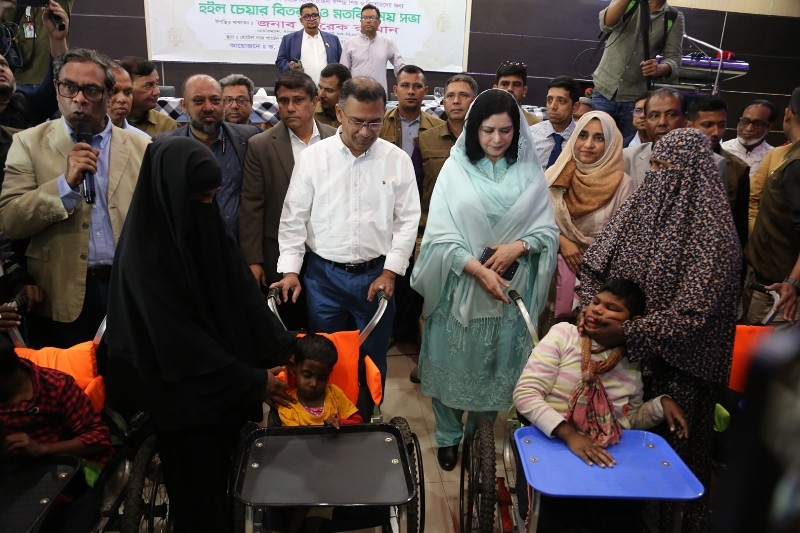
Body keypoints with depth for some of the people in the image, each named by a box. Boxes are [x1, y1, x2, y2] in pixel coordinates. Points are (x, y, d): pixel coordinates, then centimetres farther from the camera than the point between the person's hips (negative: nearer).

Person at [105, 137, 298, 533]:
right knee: (198, 491, 13)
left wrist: (287, 348, -8)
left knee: (225, 472, 22)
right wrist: (253, 381, -18)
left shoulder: (206, 230, -4)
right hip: (185, 394, -6)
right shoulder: (144, 254, -24)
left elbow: (243, 297, -1)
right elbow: (180, 342, -22)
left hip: (225, 385, 6)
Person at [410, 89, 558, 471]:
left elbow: (549, 230, 2)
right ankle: (448, 436, 33)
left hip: (509, 289, 2)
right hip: (460, 286, -1)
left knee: (495, 366, 14)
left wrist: (518, 246, -18)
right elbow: (440, 235, -10)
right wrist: (478, 270, -20)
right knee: (452, 363, 11)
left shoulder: (529, 173, 1)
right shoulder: (455, 169, -5)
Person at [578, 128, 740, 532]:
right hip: (624, 349, 5)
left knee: (666, 442, 13)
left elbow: (693, 310, -23)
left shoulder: (713, 231, -17)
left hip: (676, 361, -5)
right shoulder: (641, 204, -1)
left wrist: (628, 333, -28)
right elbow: (594, 262, -1)